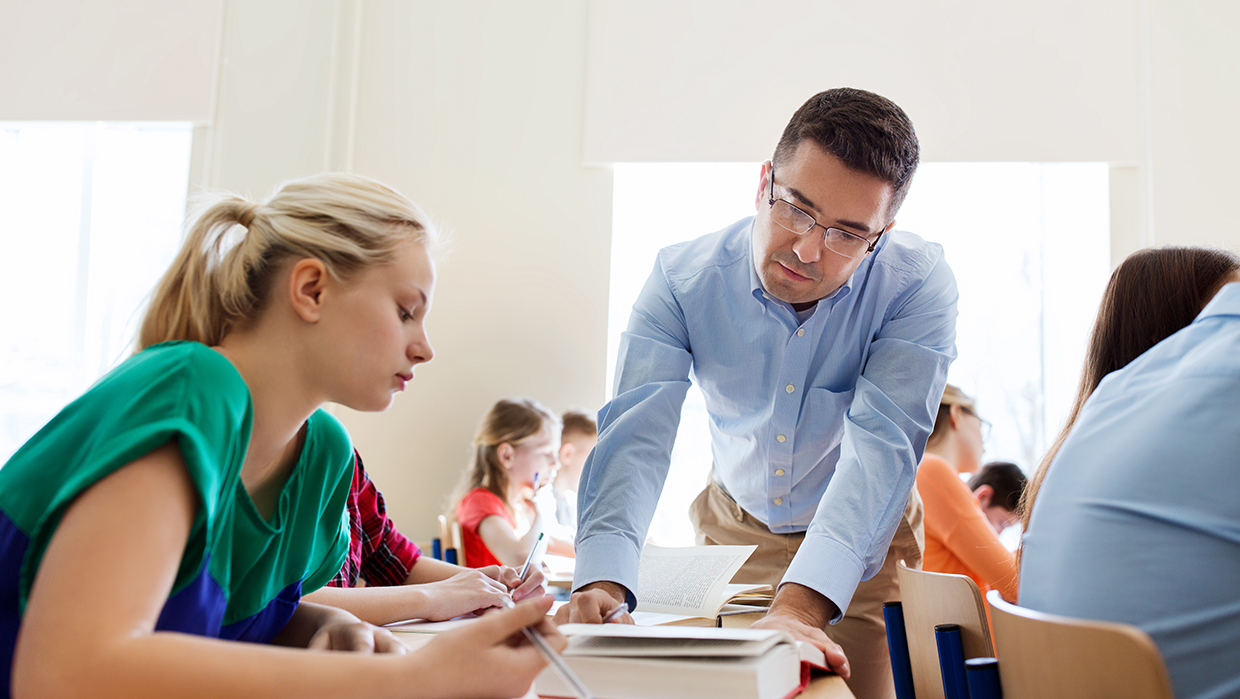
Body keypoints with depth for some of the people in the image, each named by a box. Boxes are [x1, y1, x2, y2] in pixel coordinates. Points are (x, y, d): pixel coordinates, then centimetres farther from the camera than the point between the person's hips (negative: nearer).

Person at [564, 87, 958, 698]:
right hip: (734, 528, 2)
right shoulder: (682, 278, -20)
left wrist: (799, 604, -48)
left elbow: (881, 445, -35)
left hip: (864, 540, -1)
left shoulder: (918, 285, -25)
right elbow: (636, 436, -27)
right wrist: (601, 580, -44)